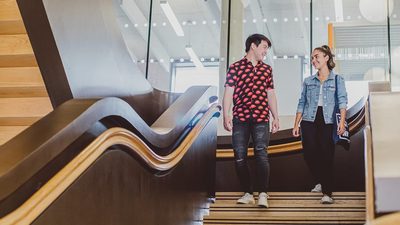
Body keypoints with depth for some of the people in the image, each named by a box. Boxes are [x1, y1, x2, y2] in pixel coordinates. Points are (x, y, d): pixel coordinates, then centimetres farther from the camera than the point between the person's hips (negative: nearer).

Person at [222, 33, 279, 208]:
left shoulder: (267, 69, 17)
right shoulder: (235, 68, 6)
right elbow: (228, 93, 1)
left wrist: (276, 117, 14)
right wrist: (226, 115, -9)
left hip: (261, 118, 1)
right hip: (240, 119, -1)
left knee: (261, 154, -12)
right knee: (240, 157, 0)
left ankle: (262, 194, -14)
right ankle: (248, 193, 10)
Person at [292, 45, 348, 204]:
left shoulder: (337, 80, 6)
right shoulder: (308, 81, 14)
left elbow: (342, 101, -5)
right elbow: (301, 104, 14)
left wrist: (342, 122, -18)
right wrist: (296, 124, 9)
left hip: (328, 122, -3)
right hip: (309, 121, 3)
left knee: (326, 157, -7)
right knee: (309, 155, 0)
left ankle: (327, 193, -3)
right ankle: (320, 183, 26)